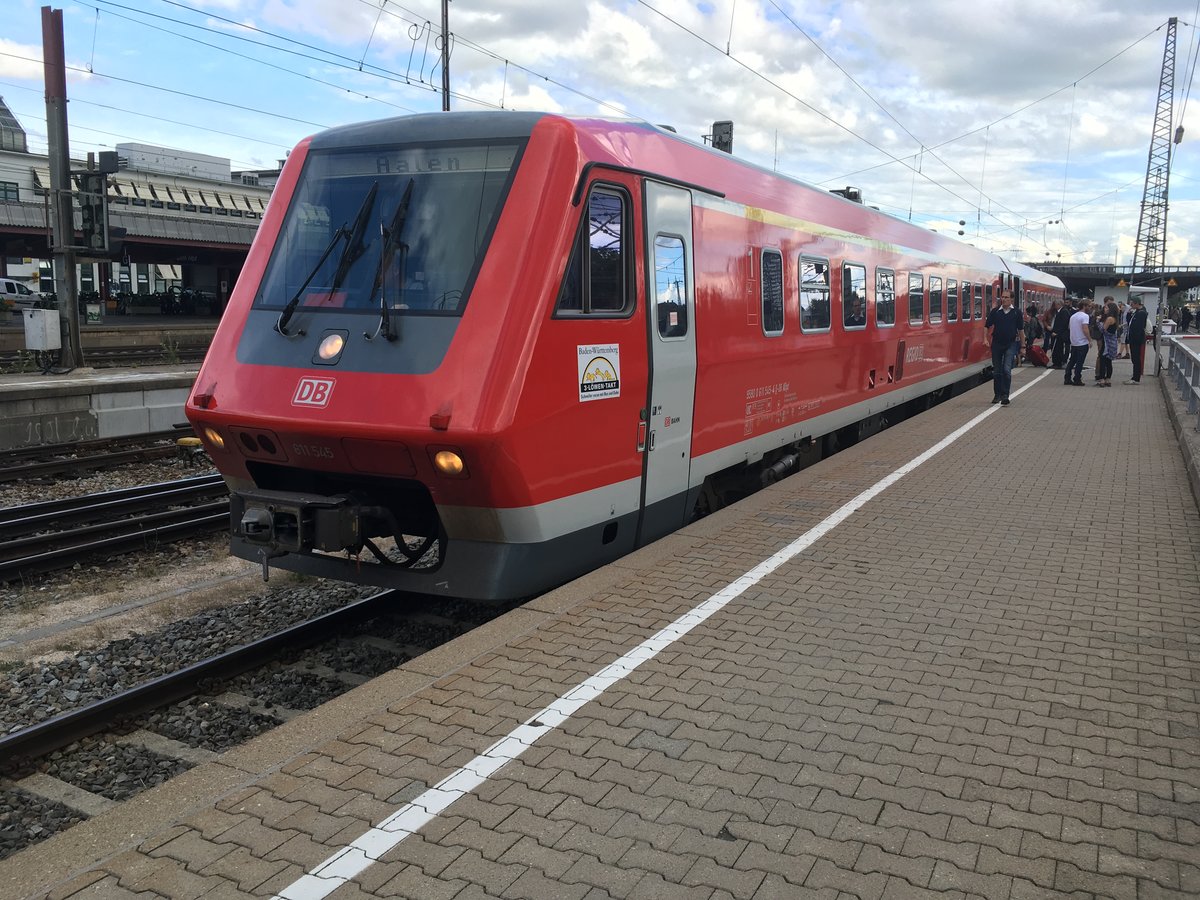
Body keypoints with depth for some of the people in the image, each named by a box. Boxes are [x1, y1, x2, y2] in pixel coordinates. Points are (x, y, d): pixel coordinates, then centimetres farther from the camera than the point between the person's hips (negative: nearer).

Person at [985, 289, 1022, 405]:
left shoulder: (1016, 312, 0)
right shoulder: (995, 311, 1)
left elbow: (1020, 329, 7)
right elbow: (987, 326, 8)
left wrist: (1021, 346, 8)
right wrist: (985, 338, -7)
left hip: (1011, 344, -2)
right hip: (996, 343, 2)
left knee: (1007, 369, -13)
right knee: (996, 371, 9)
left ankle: (1005, 395, -12)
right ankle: (997, 394, 22)